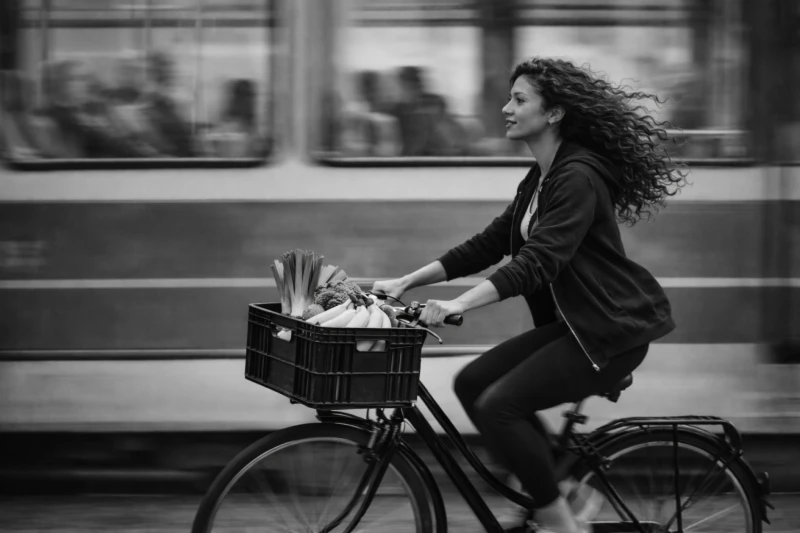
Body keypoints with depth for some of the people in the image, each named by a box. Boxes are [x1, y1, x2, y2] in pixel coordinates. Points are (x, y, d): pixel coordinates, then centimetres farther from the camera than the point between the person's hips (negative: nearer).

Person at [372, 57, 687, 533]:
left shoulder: (578, 178, -17)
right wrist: (406, 282, 6)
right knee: (473, 383, 0)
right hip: (571, 324, 10)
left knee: (498, 405, -19)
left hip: (611, 333, -10)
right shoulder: (540, 180, 13)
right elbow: (488, 245, 14)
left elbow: (537, 262, -28)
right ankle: (551, 491, 8)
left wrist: (459, 304, -36)